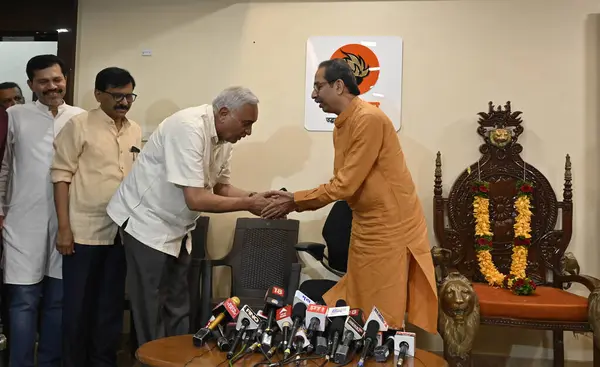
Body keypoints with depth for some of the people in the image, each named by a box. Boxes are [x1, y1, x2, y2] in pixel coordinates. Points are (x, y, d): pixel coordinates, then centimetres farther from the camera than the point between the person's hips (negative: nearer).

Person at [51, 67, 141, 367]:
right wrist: (63, 227, -11)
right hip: (84, 230, -4)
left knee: (112, 302, 13)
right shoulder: (79, 125, -4)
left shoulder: (136, 131, 10)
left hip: (123, 231, 4)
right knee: (78, 303, 6)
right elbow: (62, 174, -6)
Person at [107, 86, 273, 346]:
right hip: (147, 223, -8)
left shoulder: (224, 138, 0)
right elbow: (196, 199, -31)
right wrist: (247, 204, -23)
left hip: (176, 229, 8)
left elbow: (220, 186, 6)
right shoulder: (189, 127, -27)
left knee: (178, 310, 14)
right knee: (153, 313, 1)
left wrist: (256, 198, -10)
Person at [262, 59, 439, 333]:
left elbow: (346, 185, -23)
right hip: (365, 225, 9)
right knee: (359, 308, 17)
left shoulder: (369, 119, -21)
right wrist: (294, 200, 1)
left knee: (383, 318, 3)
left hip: (389, 227, -9)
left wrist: (294, 201, -13)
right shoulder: (341, 125, 8)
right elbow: (340, 184, 11)